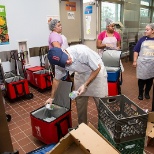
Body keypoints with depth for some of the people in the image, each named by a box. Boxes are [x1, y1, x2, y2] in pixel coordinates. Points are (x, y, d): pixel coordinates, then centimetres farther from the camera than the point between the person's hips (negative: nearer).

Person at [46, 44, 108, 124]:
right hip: (80, 74, 4)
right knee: (79, 101, 6)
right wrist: (52, 97, 9)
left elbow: (97, 68, -22)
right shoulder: (59, 64, -20)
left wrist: (85, 85, -24)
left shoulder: (82, 52, -37)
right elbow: (56, 79, 0)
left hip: (96, 71, -4)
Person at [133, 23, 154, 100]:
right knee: (141, 79, 6)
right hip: (142, 62, -1)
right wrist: (135, 61, -3)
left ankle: (147, 93, 31)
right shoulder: (142, 39, 0)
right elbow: (136, 50, 2)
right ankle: (140, 93, 24)